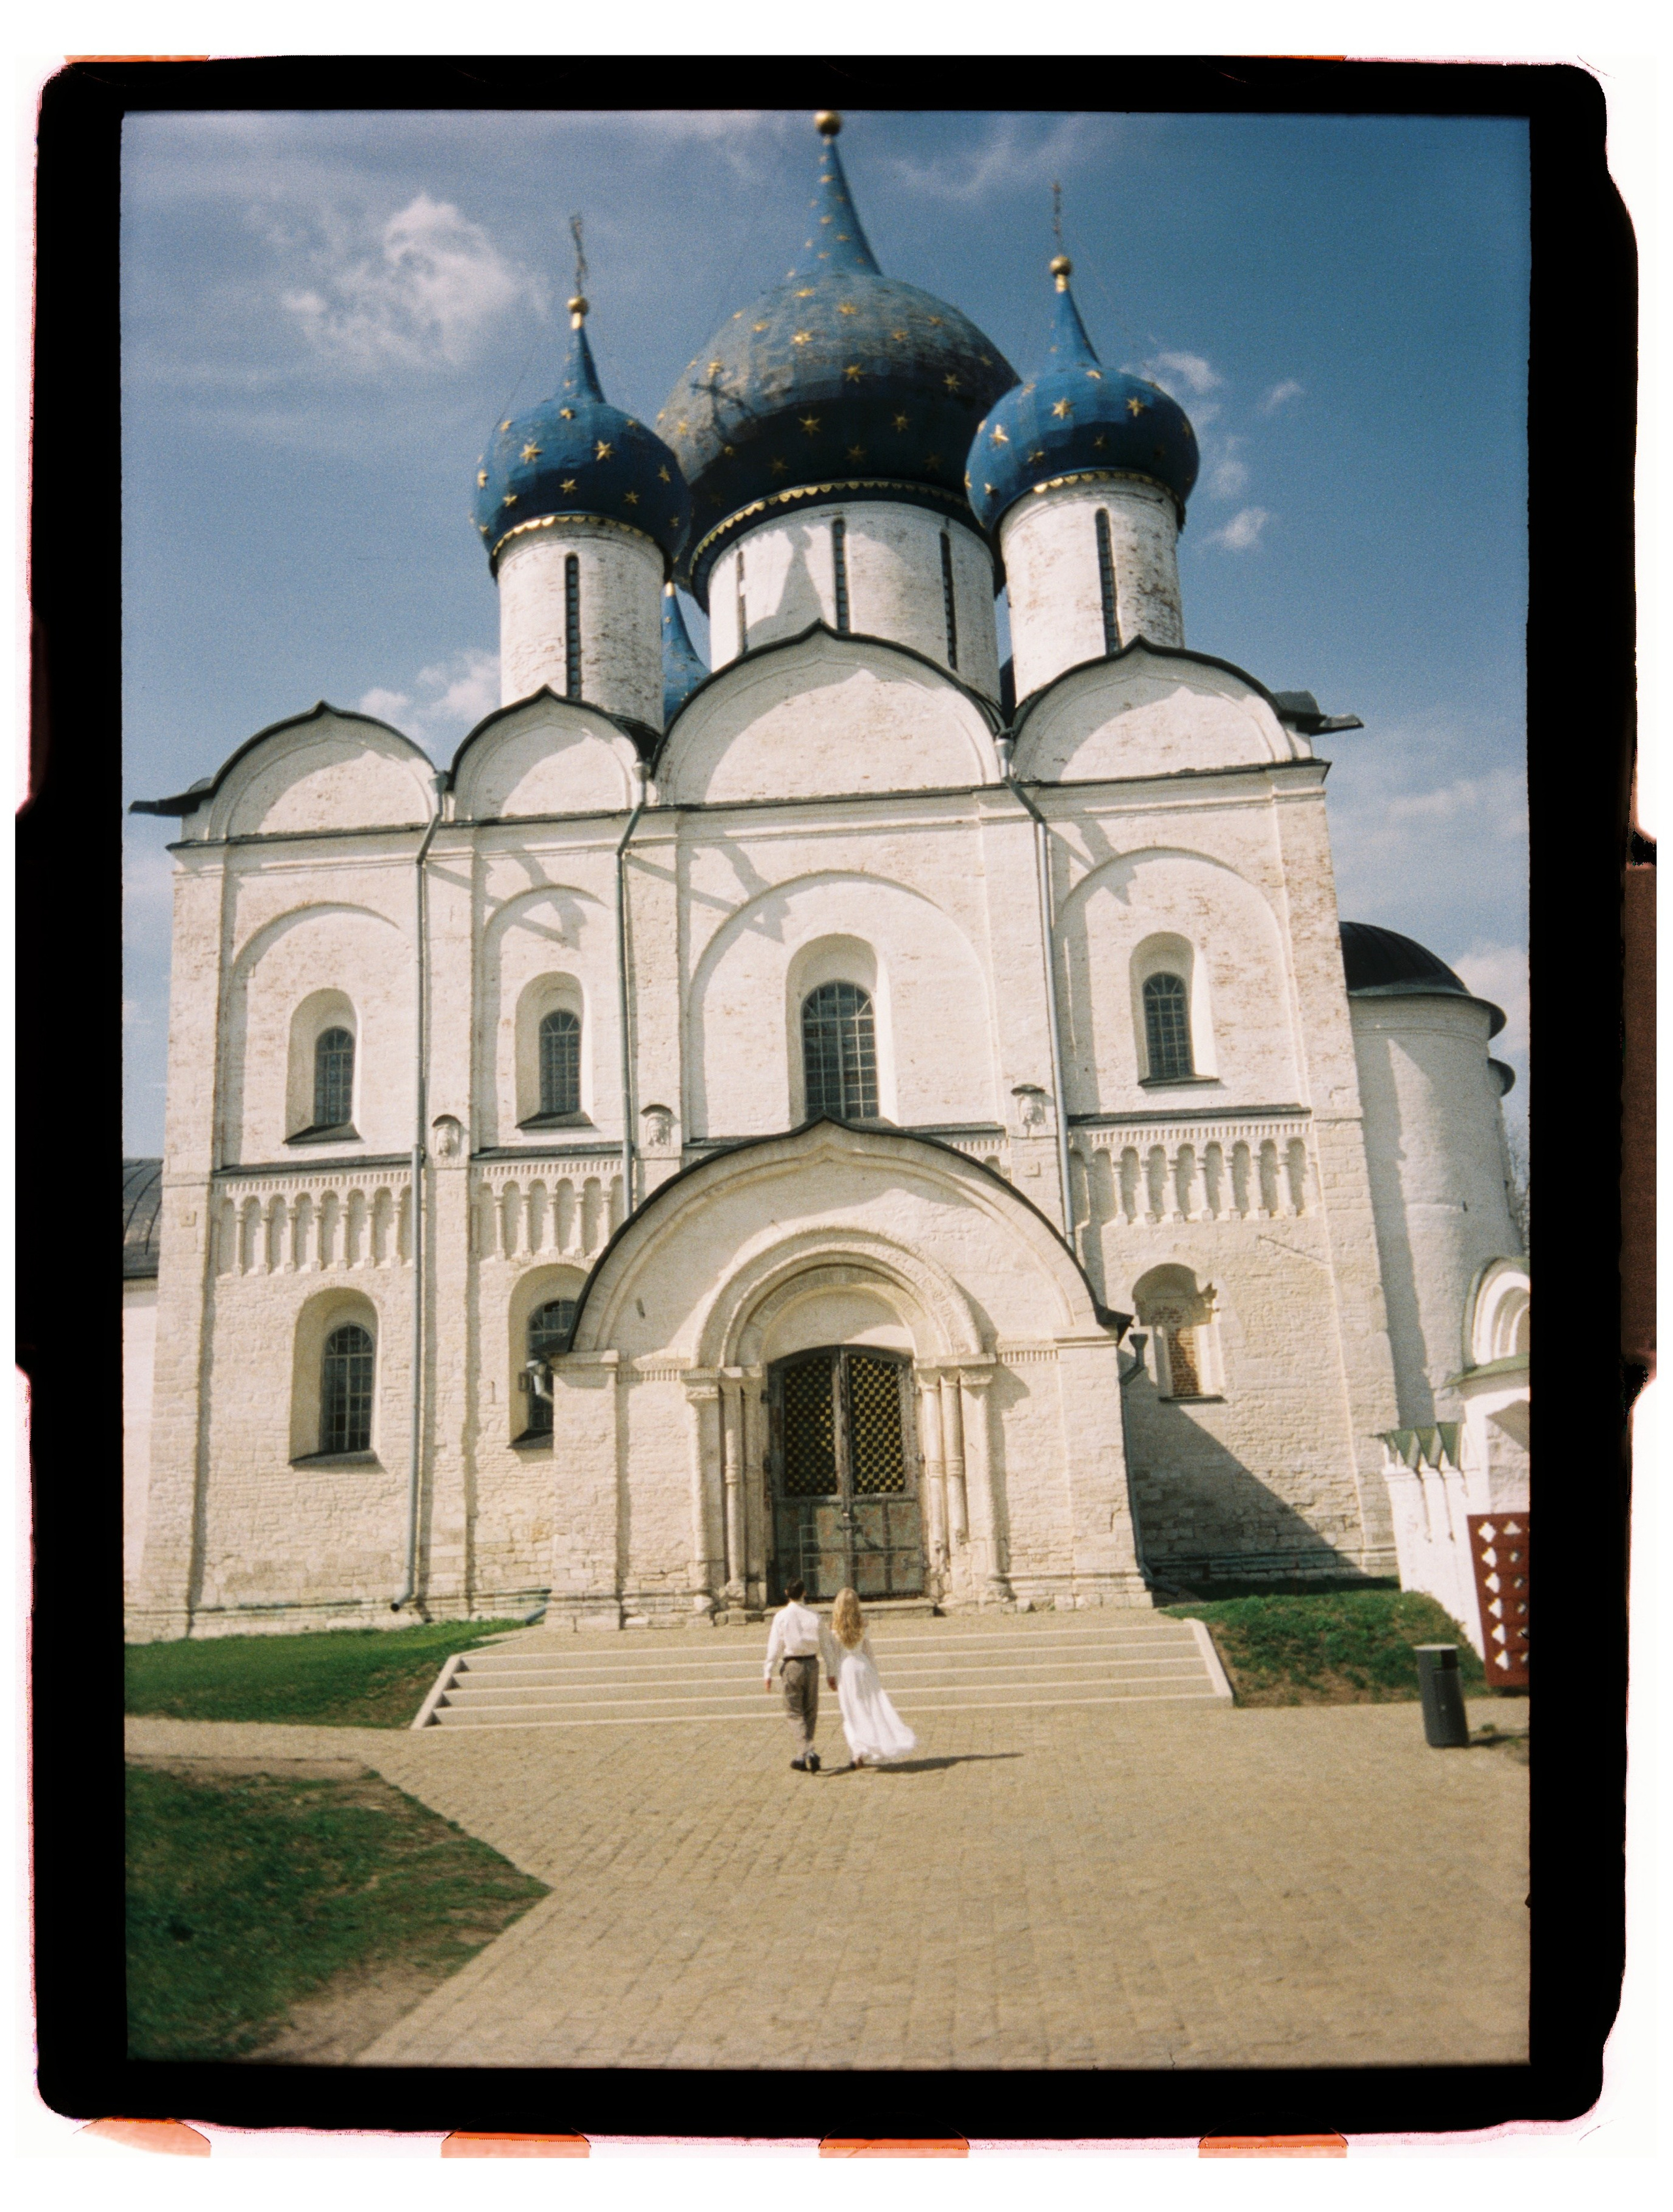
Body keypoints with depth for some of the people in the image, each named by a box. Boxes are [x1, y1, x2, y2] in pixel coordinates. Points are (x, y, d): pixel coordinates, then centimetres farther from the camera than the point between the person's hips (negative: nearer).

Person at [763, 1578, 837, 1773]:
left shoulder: (782, 1616, -6)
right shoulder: (814, 1615, 3)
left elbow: (775, 1646, -6)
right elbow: (827, 1645, 5)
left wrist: (769, 1673, 2)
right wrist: (832, 1672, 11)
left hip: (792, 1664, -3)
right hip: (812, 1663, 3)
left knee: (795, 1713, 3)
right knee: (810, 1711, 15)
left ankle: (807, 1751, -14)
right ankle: (803, 1757, 20)